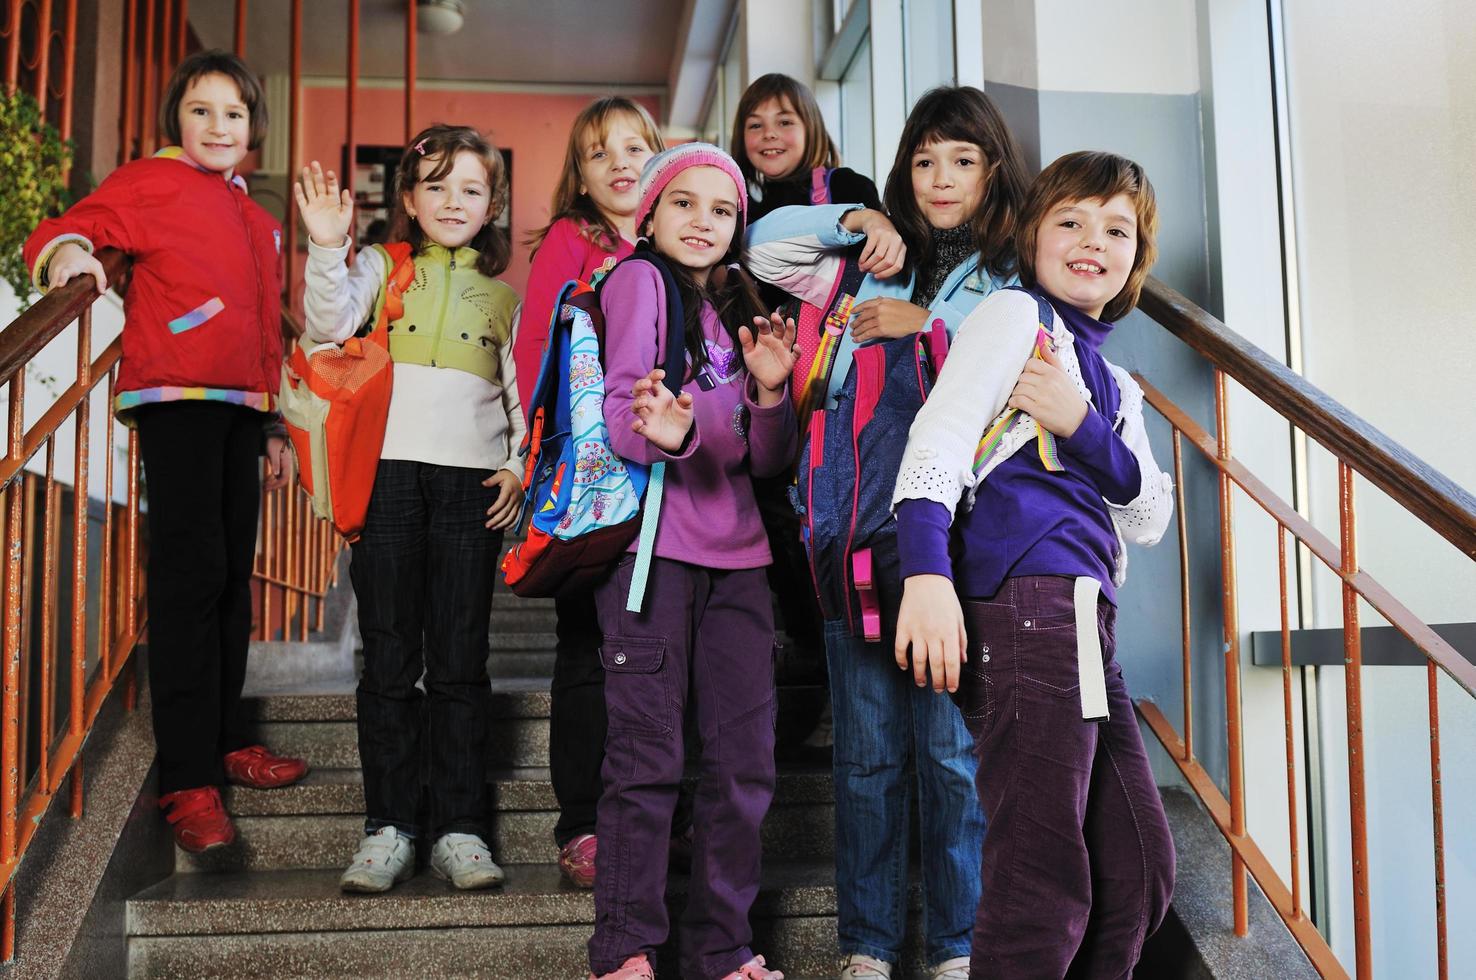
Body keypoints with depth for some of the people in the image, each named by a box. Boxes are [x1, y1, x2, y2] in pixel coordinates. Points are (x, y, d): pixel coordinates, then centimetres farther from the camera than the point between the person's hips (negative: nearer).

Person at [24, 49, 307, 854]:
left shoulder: (258, 221, 24)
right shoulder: (151, 183, 5)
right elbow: (60, 233, -4)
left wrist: (275, 428, 25)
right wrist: (66, 250, -28)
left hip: (240, 408, 7)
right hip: (175, 395, -7)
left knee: (233, 576, 10)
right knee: (192, 572, -13)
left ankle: (226, 742, 21)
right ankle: (188, 781, -11)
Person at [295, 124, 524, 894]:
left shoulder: (503, 296, 17)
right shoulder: (380, 268, 12)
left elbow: (523, 393, 17)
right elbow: (329, 327, -5)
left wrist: (520, 467, 3)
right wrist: (327, 249, -18)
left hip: (472, 483, 1)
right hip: (389, 475, -1)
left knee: (459, 662, 2)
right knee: (390, 659, 1)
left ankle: (459, 828, 8)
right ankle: (388, 827, 9)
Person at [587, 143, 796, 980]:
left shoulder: (736, 308, 19)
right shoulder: (638, 280, 2)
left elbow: (768, 460, 14)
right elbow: (620, 416, -10)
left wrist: (769, 389, -5)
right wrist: (663, 433, -31)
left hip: (736, 553, 6)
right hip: (651, 544, -6)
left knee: (747, 755, 4)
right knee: (650, 756, -6)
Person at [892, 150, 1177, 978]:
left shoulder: (1116, 385, 26)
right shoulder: (1015, 316, 3)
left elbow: (1150, 517, 14)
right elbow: (940, 436, -12)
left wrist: (1080, 425, -4)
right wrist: (926, 572, -28)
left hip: (1085, 625, 9)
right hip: (1025, 605, -9)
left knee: (1140, 870, 15)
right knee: (1046, 887, -10)